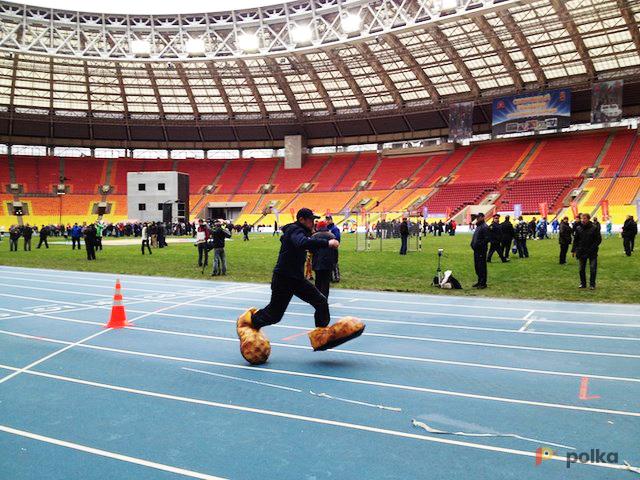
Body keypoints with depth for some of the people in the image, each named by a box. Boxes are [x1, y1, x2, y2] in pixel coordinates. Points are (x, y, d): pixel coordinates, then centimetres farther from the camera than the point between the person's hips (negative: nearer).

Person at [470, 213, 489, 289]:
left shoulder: (484, 227, -13)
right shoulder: (478, 226, 18)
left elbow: (486, 239, -20)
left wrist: (479, 245, -21)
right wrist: (473, 244, 13)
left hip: (481, 251, -10)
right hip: (476, 250, 10)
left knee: (482, 266, -5)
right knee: (477, 266, 15)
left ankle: (483, 283, 1)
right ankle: (480, 281, 25)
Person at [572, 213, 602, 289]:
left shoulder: (594, 228, -7)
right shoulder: (578, 228, 3)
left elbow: (599, 240, -5)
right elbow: (575, 240, 9)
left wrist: (592, 248, -15)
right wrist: (574, 250, 3)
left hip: (592, 252, -3)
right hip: (581, 252, 3)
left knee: (593, 269, -2)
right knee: (581, 269, 9)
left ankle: (592, 284, 9)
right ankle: (583, 284, 21)